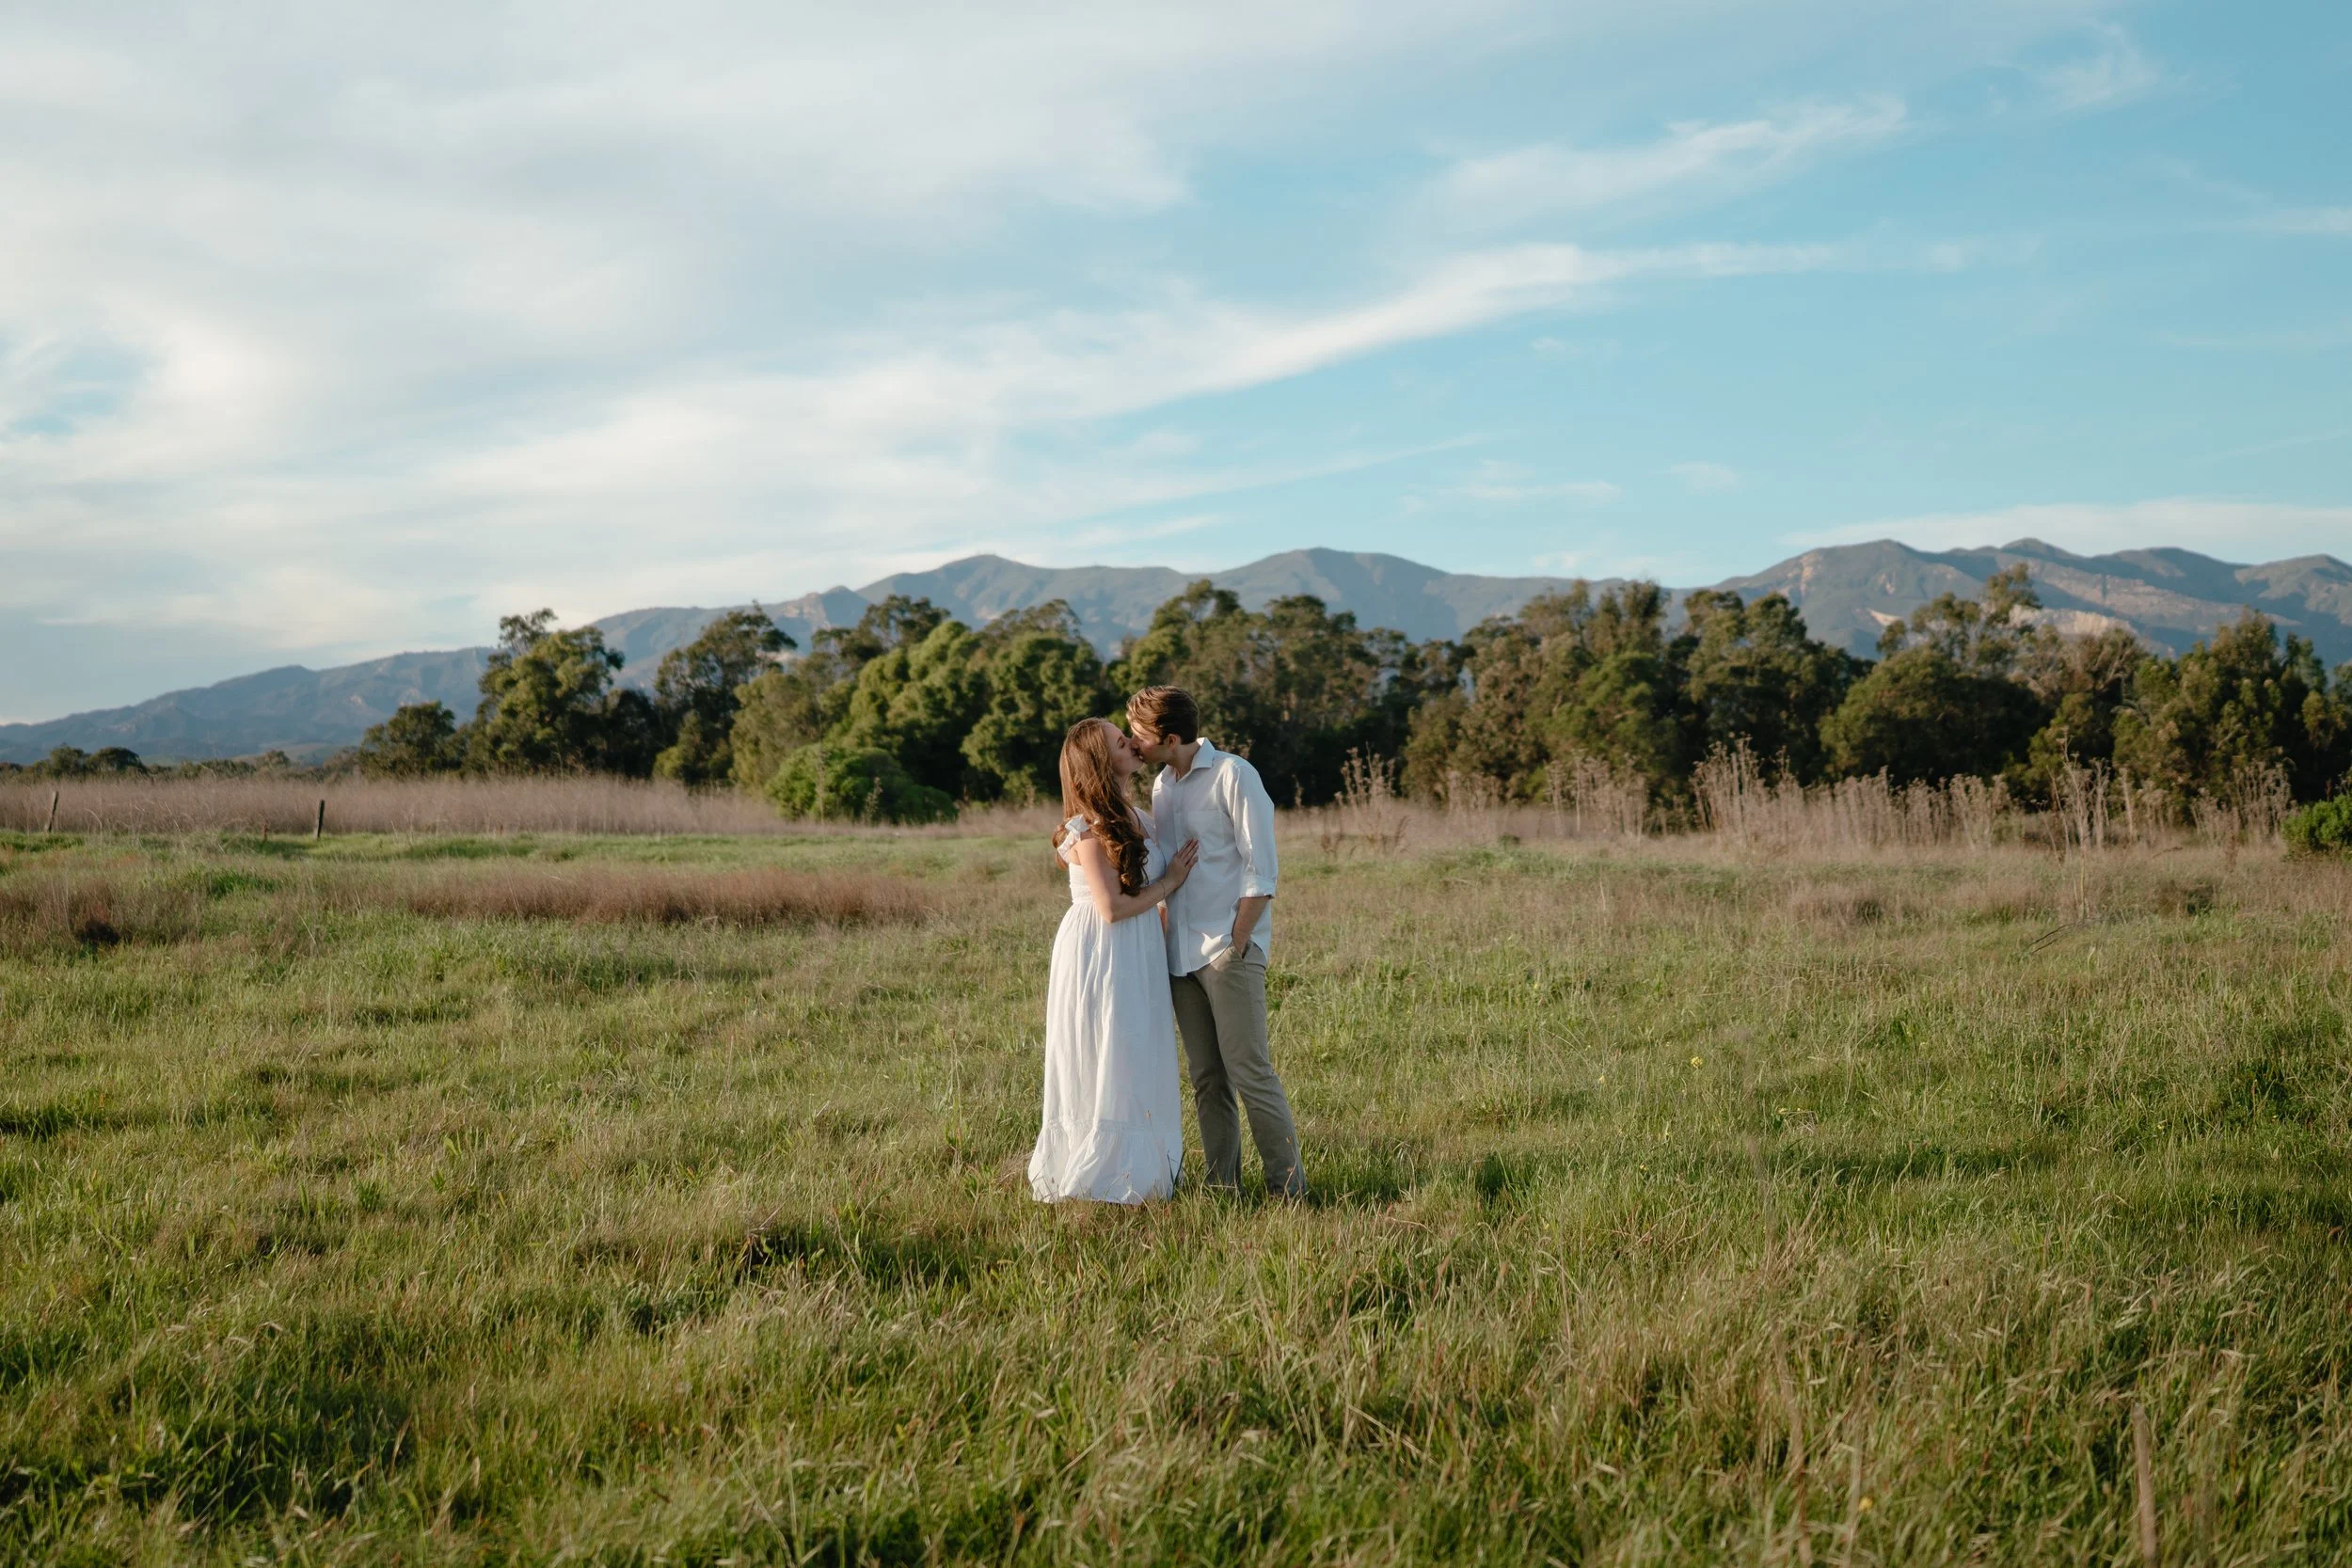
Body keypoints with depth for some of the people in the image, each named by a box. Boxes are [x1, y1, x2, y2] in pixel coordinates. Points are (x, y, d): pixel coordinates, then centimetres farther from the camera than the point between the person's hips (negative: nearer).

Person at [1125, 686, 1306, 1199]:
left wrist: (1236, 943, -14)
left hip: (1229, 950, -7)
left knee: (1249, 1072, -8)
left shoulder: (1233, 776, -7)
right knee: (1206, 1079, 8)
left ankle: (1289, 1187, -1)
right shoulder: (1162, 785, 15)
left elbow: (1260, 869, -10)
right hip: (1181, 954, 7)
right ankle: (1220, 1185, 14)